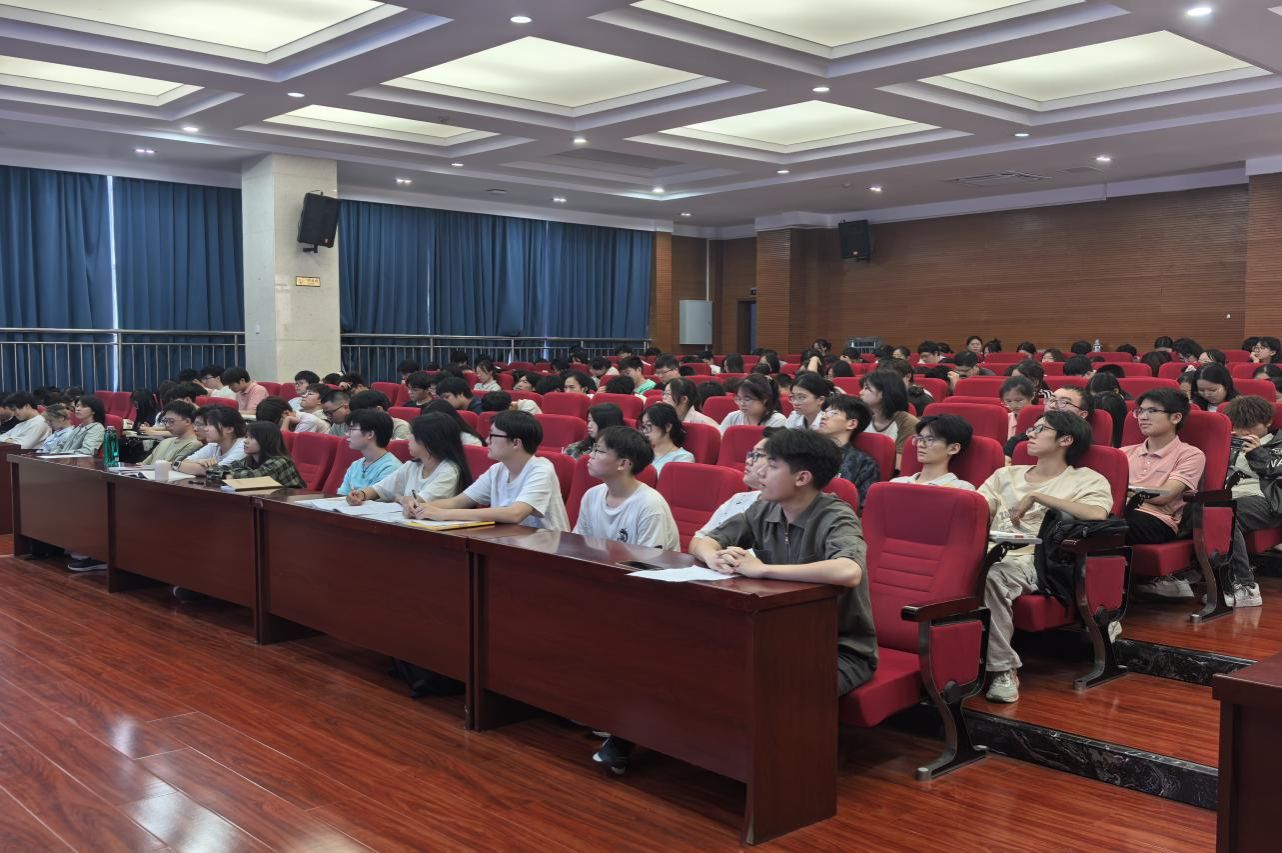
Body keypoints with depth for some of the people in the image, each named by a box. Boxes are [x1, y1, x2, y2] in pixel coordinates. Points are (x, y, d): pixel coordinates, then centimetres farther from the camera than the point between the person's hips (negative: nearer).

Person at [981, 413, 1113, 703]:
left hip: (1034, 559, -4)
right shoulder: (1006, 474, 30)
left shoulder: (1087, 480, 13)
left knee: (991, 575, -38)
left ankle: (1003, 668, -25)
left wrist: (1037, 497, -8)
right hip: (991, 553, 4)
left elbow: (1097, 514, -10)